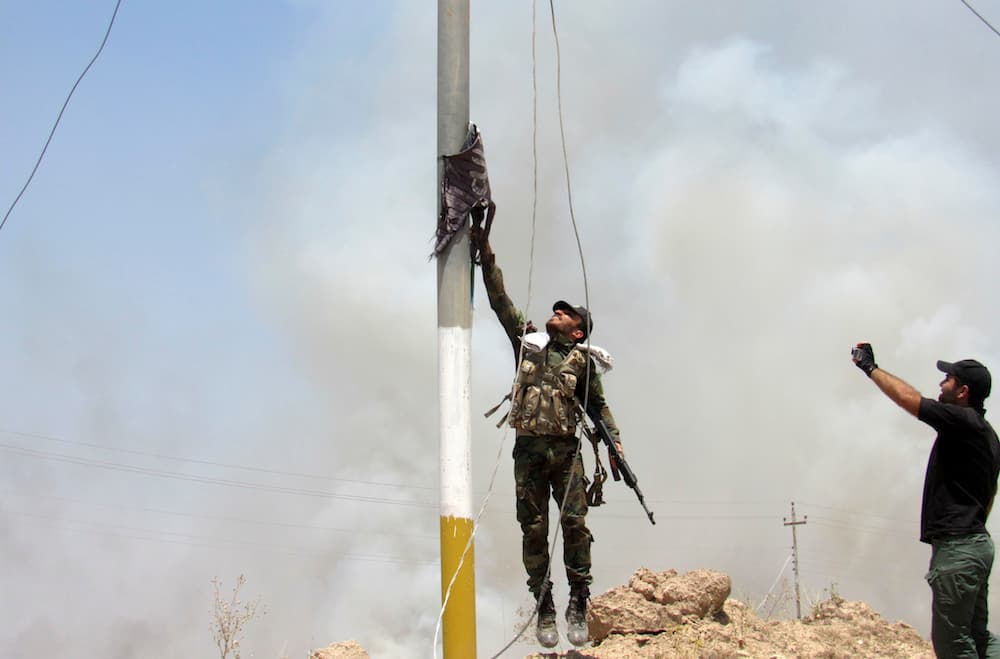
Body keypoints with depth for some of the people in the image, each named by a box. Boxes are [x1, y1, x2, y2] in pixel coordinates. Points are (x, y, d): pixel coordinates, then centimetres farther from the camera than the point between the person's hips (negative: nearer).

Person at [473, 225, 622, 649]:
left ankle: (578, 605, -5)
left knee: (575, 524, -10)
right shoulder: (527, 340, 12)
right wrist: (486, 254, 7)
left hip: (566, 450, -1)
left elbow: (598, 405, 11)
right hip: (528, 450, 2)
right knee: (534, 530, 0)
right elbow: (499, 299, 12)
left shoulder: (581, 359, 8)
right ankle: (544, 609, 5)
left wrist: (614, 441, -1)